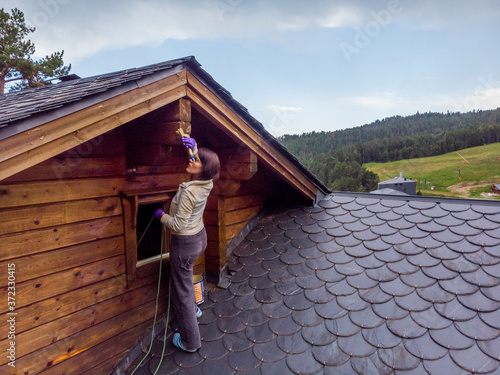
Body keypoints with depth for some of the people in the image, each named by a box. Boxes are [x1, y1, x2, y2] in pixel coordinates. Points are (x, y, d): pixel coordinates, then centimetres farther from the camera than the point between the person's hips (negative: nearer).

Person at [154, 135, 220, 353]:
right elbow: (201, 159, 14)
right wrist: (194, 146, -4)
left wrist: (161, 216, -8)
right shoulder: (206, 183, -7)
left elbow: (178, 224, -25)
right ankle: (192, 310, 54)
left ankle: (190, 342, 22)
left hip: (185, 244, -8)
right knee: (184, 277, 33)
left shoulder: (189, 192, -30)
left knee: (181, 289, 7)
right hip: (199, 237, 8)